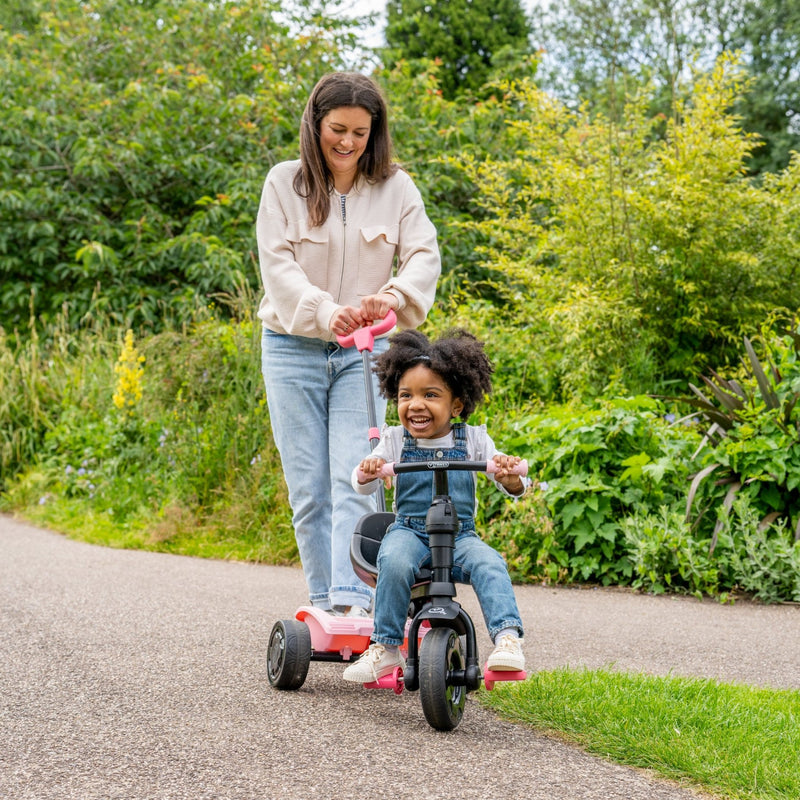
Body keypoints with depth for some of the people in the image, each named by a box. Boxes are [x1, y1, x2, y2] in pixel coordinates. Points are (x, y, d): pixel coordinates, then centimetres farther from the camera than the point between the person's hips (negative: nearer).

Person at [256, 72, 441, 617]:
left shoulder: (396, 188, 3)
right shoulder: (284, 183, 0)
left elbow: (424, 254, -7)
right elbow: (278, 265, -9)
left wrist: (396, 294, -30)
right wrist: (324, 311, -28)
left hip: (363, 352, 0)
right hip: (293, 348, 0)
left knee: (355, 481, -11)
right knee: (308, 487, 1)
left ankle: (353, 603, -17)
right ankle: (324, 604, 9)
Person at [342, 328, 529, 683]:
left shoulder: (473, 439, 3)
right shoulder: (395, 439, 5)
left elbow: (513, 487, 0)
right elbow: (363, 486, 0)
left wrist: (510, 475, -25)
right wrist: (367, 472, -25)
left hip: (459, 535, 0)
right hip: (409, 531, 0)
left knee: (489, 564, -30)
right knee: (395, 561, -33)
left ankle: (507, 640, -33)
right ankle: (384, 647, -23)